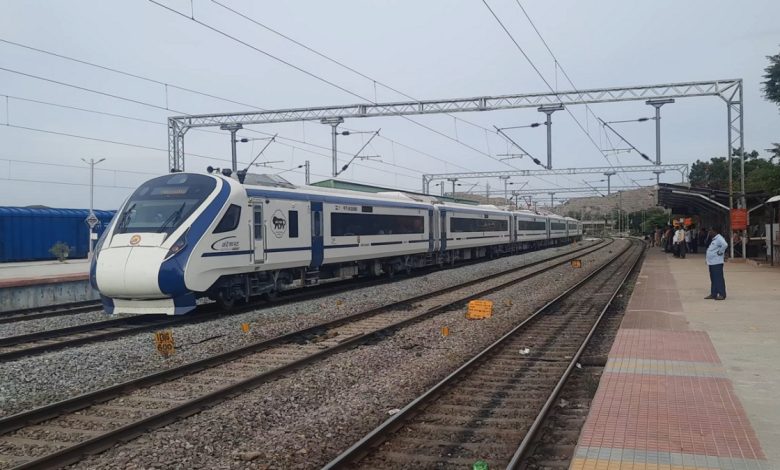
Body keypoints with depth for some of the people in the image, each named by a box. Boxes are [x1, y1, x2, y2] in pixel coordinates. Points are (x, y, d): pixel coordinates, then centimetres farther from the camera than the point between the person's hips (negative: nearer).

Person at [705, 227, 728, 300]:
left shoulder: (719, 238, -15)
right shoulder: (714, 239, 17)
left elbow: (725, 245, -33)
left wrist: (720, 252, -21)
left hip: (717, 263, -10)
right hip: (711, 262, 10)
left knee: (718, 279, -6)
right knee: (713, 279, 13)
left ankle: (722, 294, -3)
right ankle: (713, 294, 19)